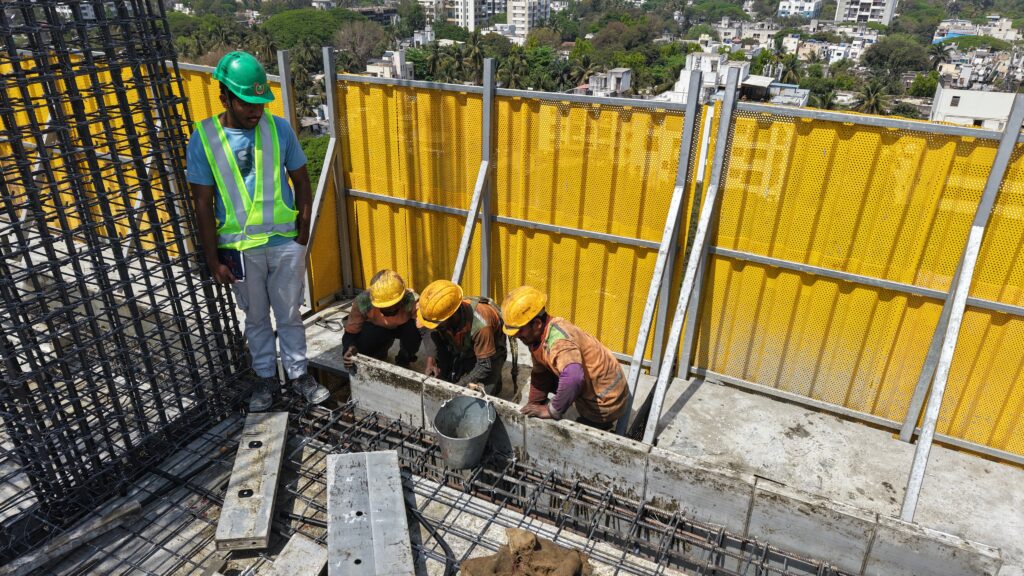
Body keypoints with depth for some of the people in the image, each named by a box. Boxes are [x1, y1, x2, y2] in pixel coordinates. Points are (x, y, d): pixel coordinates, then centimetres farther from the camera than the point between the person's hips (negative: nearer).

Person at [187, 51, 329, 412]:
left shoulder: (279, 128, -7)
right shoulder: (204, 138, -9)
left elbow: (302, 183, 2)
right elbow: (203, 204, -6)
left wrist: (302, 238, 0)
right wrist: (214, 260, -6)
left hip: (284, 242, 0)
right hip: (239, 248, 0)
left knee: (289, 314, 13)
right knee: (256, 317, 16)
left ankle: (298, 373, 31)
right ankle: (265, 377, 34)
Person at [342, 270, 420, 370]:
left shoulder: (411, 301, -39)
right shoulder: (363, 302, -34)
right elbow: (350, 333, -22)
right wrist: (350, 349, -44)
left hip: (404, 327, -1)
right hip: (377, 328, 1)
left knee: (413, 331, -35)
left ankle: (403, 360, 0)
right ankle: (379, 354, 9)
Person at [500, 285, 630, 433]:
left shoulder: (557, 339, -33)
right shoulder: (539, 335, -4)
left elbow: (573, 378, -48)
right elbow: (540, 375, 6)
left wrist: (552, 411, -35)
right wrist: (532, 406, 6)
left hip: (606, 402, -8)